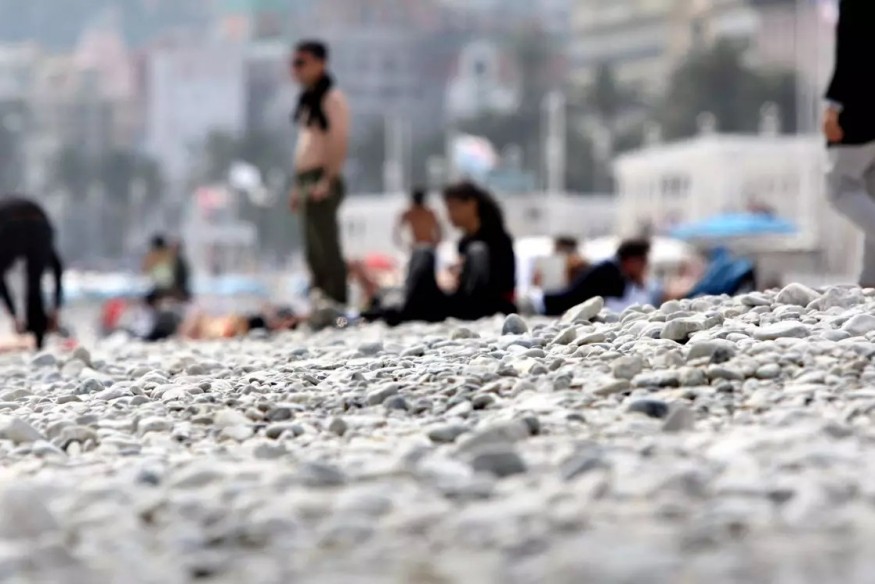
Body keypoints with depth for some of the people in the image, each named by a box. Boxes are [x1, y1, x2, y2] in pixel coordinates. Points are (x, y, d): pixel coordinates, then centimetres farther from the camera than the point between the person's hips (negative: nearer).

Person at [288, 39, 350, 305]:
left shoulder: (331, 98, -9)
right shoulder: (308, 99, 17)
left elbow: (340, 142, -15)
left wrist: (327, 181, -20)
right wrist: (298, 185, 18)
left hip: (323, 181, -9)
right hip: (307, 180, 9)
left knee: (327, 249, -10)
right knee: (314, 253, 11)